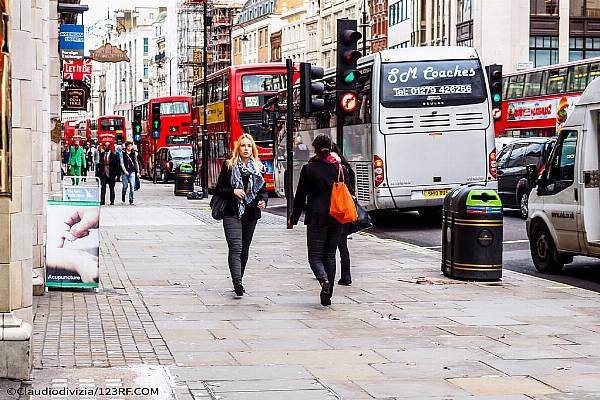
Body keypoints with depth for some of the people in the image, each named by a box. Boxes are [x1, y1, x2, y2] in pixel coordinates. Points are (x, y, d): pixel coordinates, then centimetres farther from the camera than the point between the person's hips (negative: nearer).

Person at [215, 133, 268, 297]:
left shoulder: (258, 168, 10)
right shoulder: (229, 166, 1)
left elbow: (264, 190, 14)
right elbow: (218, 190, 2)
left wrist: (263, 201, -7)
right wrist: (233, 192, -15)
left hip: (251, 214, 4)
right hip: (232, 214, -4)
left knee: (244, 249, 10)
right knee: (235, 248, -17)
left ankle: (238, 280, 23)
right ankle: (237, 282, -29)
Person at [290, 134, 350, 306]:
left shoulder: (308, 169, -6)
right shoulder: (340, 168, 2)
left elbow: (300, 196, -3)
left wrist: (293, 218, 7)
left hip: (316, 219, -3)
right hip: (337, 219, 3)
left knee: (315, 256, 2)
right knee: (330, 255, 12)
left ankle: (324, 280, -27)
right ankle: (327, 294, 11)